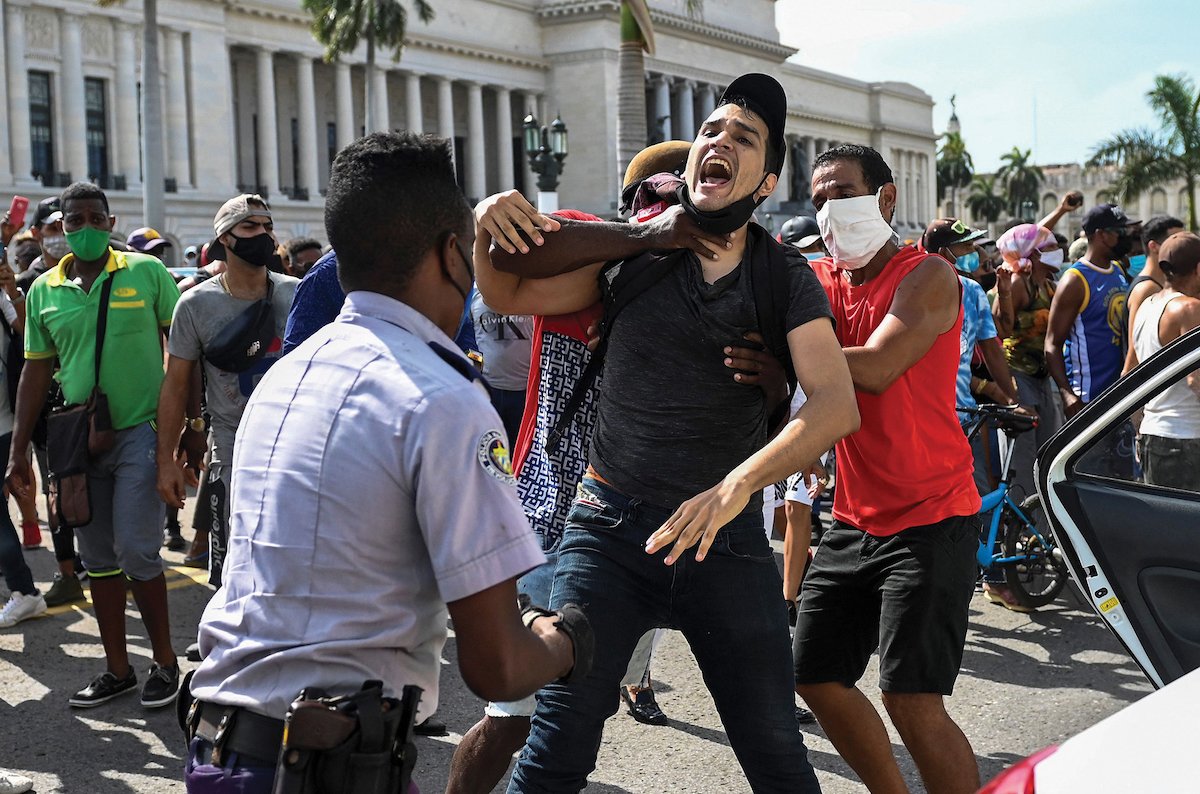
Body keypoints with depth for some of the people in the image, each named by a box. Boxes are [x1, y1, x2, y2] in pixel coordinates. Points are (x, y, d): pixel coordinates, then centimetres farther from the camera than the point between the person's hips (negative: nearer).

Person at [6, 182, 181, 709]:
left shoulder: (147, 272, -3)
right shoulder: (44, 290, 7)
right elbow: (36, 371, 12)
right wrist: (18, 452, 10)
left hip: (140, 431, -4)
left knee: (135, 550, -9)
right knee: (98, 557, 10)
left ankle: (165, 662, 8)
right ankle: (117, 669, 21)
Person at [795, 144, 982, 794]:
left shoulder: (927, 276, -11)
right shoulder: (820, 279, 9)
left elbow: (875, 368, -26)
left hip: (930, 521, -7)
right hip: (855, 518, 7)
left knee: (912, 701, -13)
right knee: (816, 676, 12)